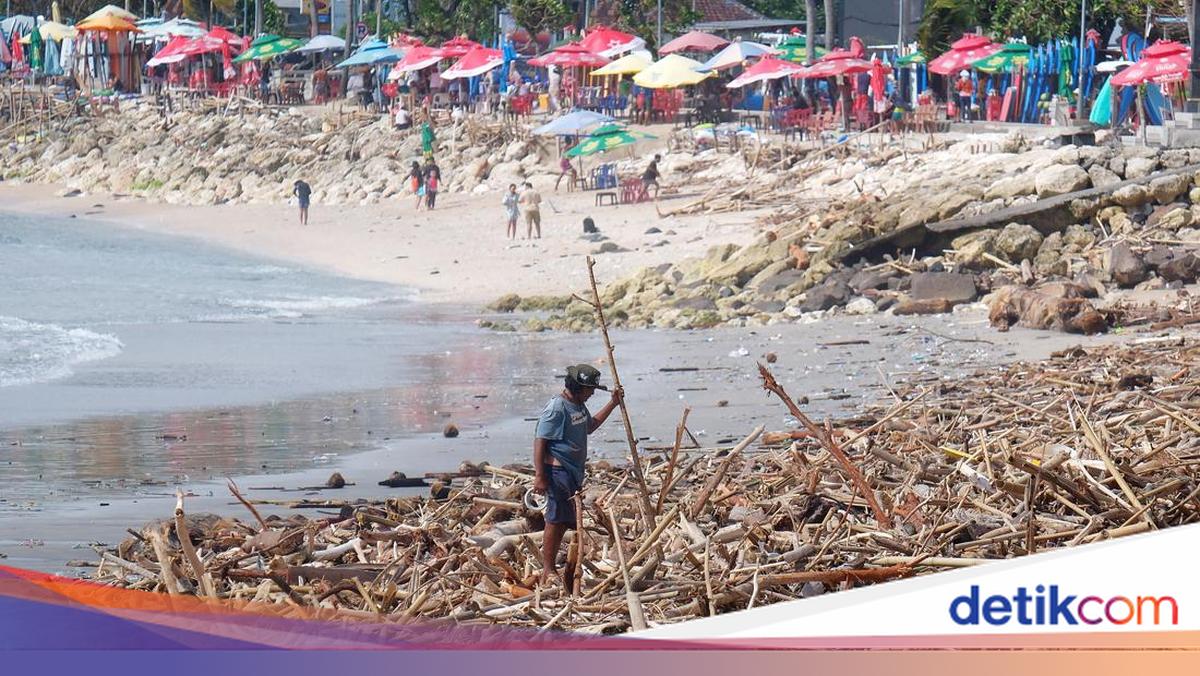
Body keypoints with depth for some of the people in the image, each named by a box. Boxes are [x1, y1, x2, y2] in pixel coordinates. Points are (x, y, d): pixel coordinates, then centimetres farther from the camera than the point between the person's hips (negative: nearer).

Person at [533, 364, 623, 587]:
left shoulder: (579, 405, 12)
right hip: (558, 470, -10)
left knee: (566, 520, 13)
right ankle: (548, 571, -2)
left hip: (574, 472, 10)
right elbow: (539, 442, -19)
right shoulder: (556, 408, -18)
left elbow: (590, 426, 32)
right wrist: (539, 476, -24)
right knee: (556, 520, -7)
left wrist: (613, 404, 25)